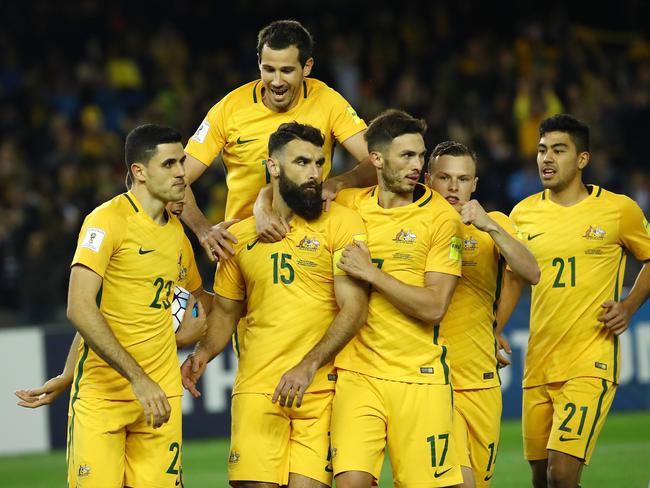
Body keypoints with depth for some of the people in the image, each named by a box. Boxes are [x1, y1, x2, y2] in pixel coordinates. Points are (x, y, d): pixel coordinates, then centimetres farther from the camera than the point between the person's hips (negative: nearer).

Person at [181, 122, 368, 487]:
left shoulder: (342, 223, 1)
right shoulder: (242, 235, 13)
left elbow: (354, 310, -6)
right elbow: (226, 311, 22)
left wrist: (308, 366, -17)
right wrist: (203, 354, 1)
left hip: (320, 388, -2)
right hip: (256, 388, 2)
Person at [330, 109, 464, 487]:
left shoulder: (441, 217, -3)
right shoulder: (350, 204, 6)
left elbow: (434, 307, -10)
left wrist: (372, 273, -14)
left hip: (420, 376, -2)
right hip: (358, 371, 2)